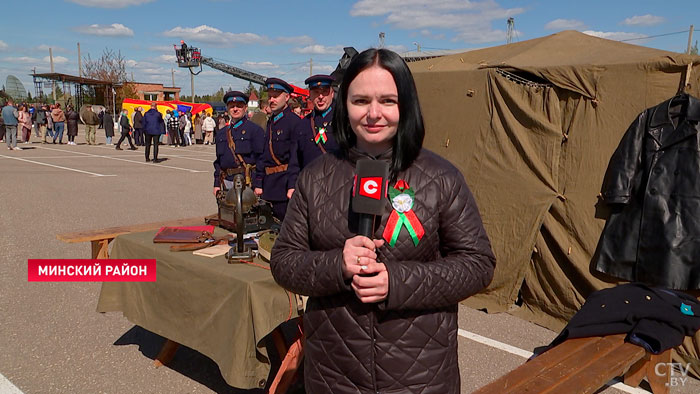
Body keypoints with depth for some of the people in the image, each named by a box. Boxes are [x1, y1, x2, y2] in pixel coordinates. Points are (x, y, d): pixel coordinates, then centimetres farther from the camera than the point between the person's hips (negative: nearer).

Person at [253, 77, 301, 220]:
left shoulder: (294, 121, -9)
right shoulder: (271, 122, 15)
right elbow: (263, 155, 16)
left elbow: (296, 156, -15)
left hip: (285, 182, -7)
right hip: (270, 185, 7)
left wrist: (292, 186, -20)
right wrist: (258, 183, 13)